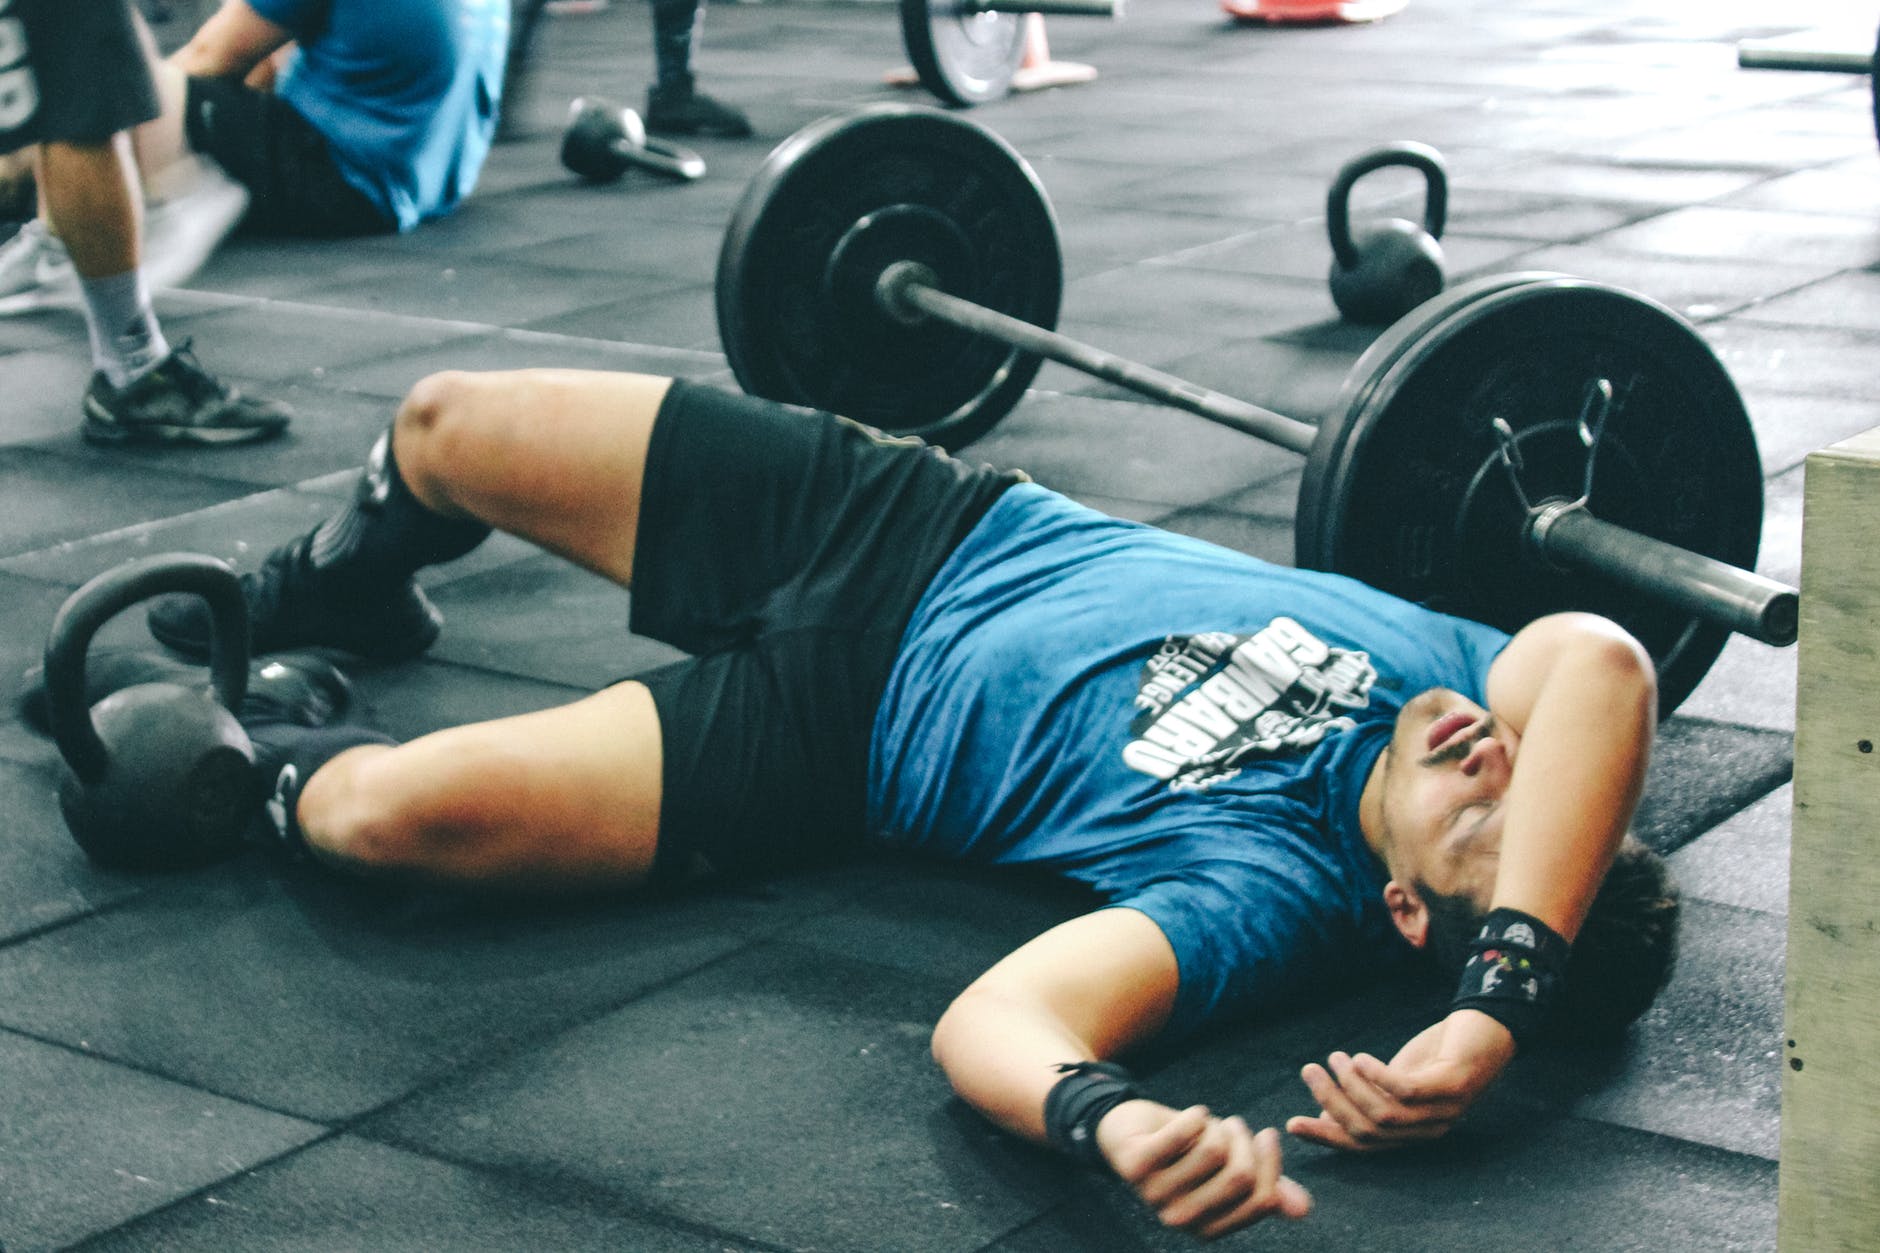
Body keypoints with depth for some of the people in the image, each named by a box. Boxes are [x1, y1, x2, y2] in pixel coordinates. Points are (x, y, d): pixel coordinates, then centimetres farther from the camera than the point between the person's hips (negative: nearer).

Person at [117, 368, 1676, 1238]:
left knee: (391, 809, -21)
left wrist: (1112, 1118, -64)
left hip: (835, 733, -5)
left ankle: (266, 775, 21)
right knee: (442, 429, 7)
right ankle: (348, 585, 47)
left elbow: (989, 1019, -43)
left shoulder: (1277, 893, -31)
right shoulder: (1457, 670, -20)